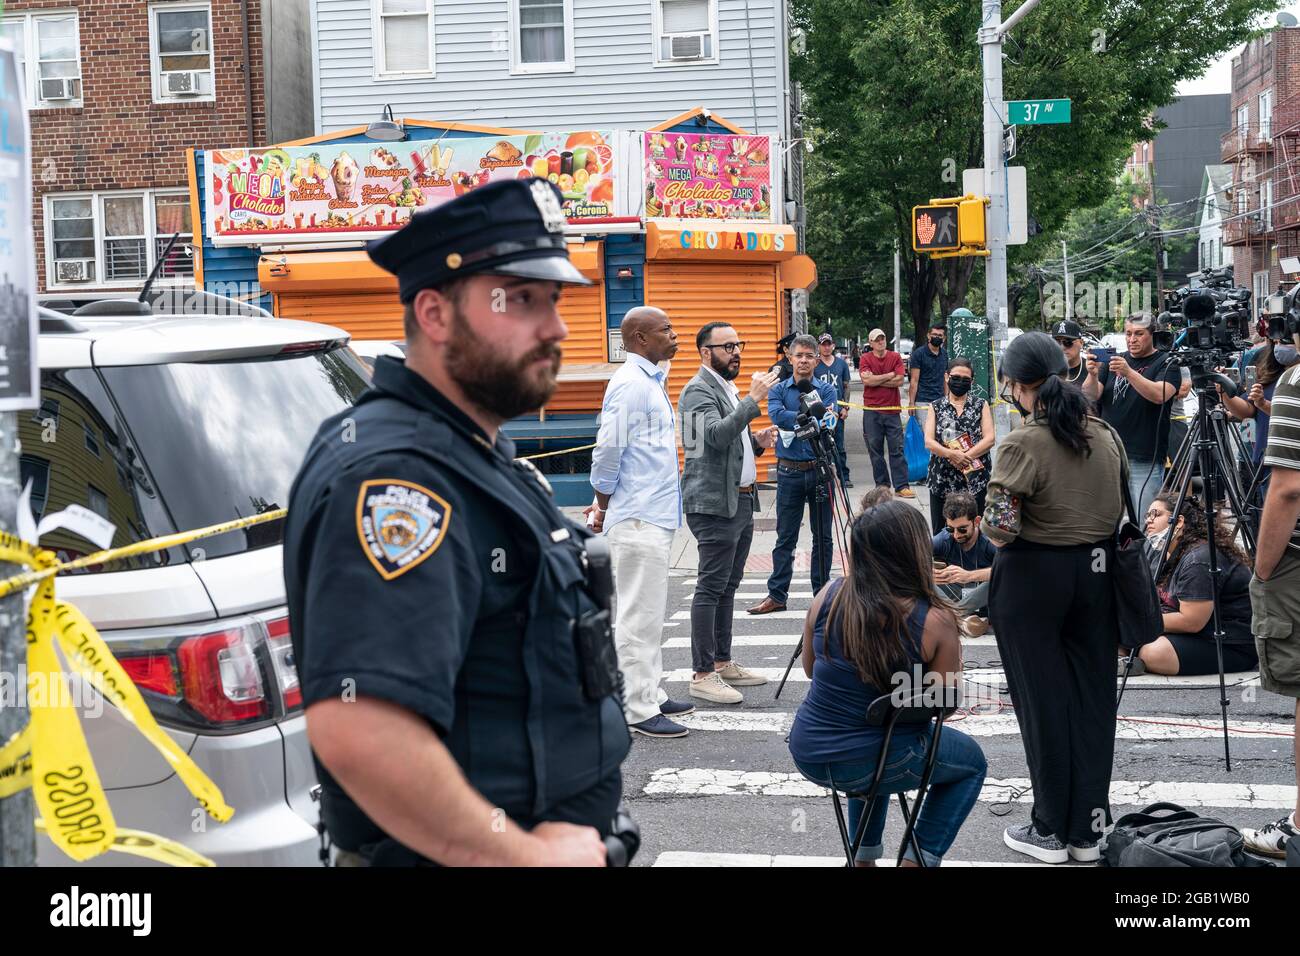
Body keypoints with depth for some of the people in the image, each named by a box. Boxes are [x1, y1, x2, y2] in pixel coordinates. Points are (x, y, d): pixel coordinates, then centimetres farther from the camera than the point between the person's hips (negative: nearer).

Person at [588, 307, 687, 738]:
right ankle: (639, 711, -1)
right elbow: (608, 450, -17)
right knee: (639, 616, -5)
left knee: (649, 613, 16)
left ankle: (651, 696, 24)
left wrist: (605, 504, 16)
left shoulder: (649, 381, 16)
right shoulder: (630, 384, -15)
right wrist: (604, 506, -6)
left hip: (654, 516, 10)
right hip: (638, 520, -10)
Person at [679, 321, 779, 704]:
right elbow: (717, 436, -28)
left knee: (727, 586, 14)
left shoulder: (728, 389, 19)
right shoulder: (699, 390, -12)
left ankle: (723, 663, 21)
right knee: (710, 587, -8)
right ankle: (702, 675, -6)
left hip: (740, 500, 10)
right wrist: (753, 400, -28)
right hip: (714, 503, -10)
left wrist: (758, 442, 8)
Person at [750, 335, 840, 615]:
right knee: (785, 537, 2)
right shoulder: (778, 389, 6)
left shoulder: (826, 390, 6)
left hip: (820, 469, 1)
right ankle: (777, 595, 7)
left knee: (822, 536, 7)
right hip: (789, 472, -1)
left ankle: (822, 592, 17)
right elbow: (776, 415, -14)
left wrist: (792, 421, -14)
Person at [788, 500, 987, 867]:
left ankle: (864, 856, 38)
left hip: (807, 754, 5)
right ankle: (917, 858, 13)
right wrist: (954, 652, 11)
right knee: (972, 761, 24)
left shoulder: (829, 596, -7)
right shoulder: (935, 621, -17)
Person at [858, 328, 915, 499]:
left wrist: (875, 380, -8)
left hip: (892, 409, 1)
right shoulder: (866, 358, 2)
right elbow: (866, 380, -13)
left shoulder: (895, 357, 6)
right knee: (875, 449, 4)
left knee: (897, 449, -1)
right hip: (872, 410, 0)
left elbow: (899, 380, -6)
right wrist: (889, 375, -5)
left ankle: (901, 486, 0)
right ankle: (882, 485, 13)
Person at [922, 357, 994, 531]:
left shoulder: (981, 405, 7)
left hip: (975, 479, -1)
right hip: (942, 481, 1)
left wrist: (965, 456, -16)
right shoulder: (936, 407, 8)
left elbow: (990, 439, -3)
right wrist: (951, 454, -20)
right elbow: (928, 442, -3)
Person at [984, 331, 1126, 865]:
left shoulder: (1023, 445, -16)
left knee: (1043, 701, 4)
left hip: (1032, 575, -5)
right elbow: (1119, 510, 11)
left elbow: (998, 529, -20)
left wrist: (996, 531, 1)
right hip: (1097, 571, 6)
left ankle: (1051, 831, 14)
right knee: (1092, 697, 11)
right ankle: (1088, 829, 18)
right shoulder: (1106, 437, 4)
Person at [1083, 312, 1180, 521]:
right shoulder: (1113, 361, 15)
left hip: (1145, 459, -4)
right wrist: (1093, 375, -16)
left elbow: (1160, 395, -18)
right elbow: (1091, 396, 5)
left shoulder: (1166, 364, 1)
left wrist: (1128, 372, -30)